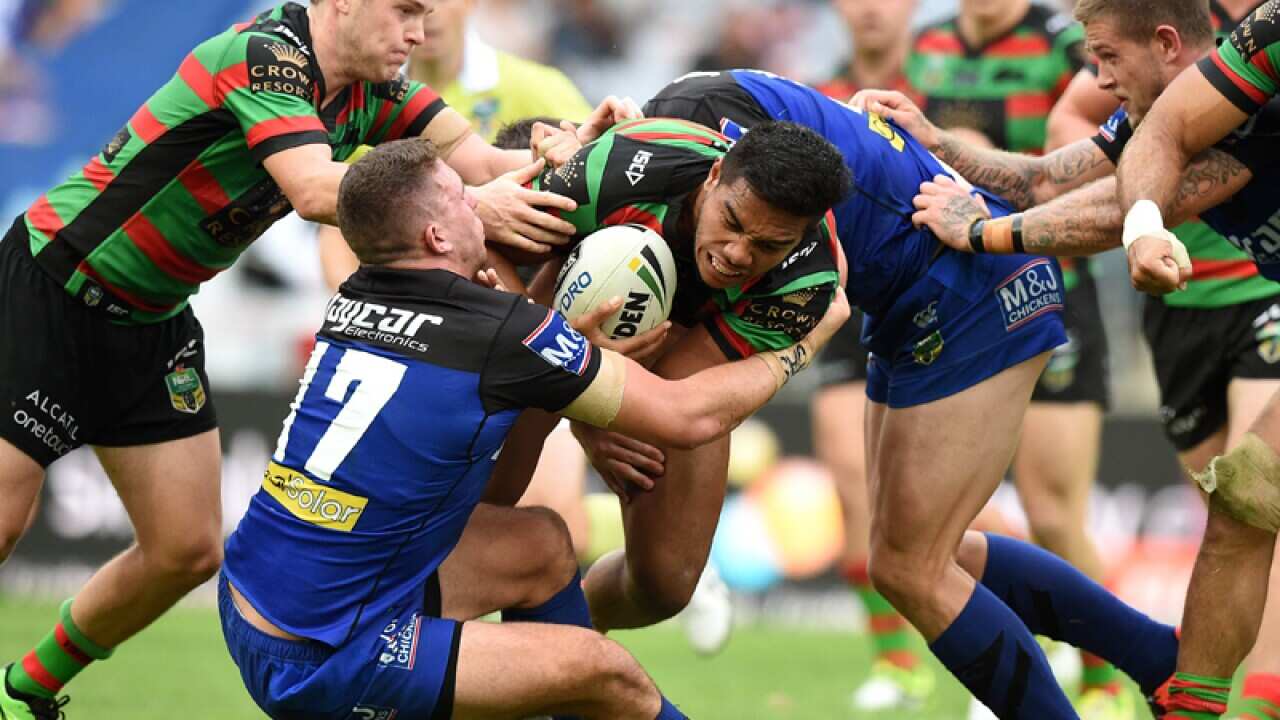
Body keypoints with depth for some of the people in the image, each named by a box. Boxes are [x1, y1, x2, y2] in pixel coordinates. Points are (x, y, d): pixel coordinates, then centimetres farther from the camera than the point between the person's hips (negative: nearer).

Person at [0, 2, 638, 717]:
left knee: (187, 550, 4)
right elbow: (315, 190, -37)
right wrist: (472, 209, -44)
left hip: (152, 323, 9)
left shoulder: (370, 89, 1)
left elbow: (472, 155, -8)